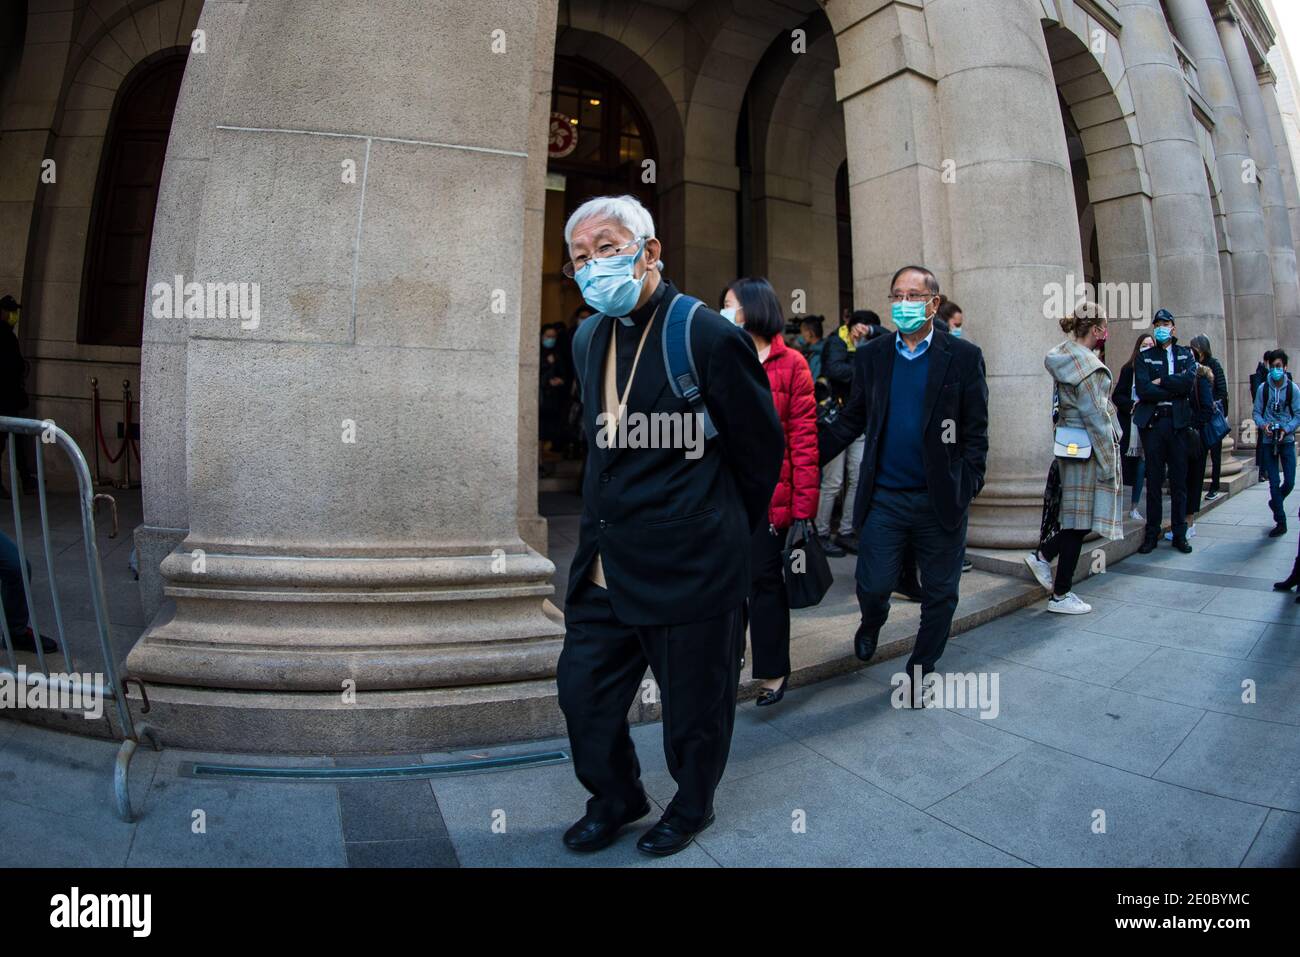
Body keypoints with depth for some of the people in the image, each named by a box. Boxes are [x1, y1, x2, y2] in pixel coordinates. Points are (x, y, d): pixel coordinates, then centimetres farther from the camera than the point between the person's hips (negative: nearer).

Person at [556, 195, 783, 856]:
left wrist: (727, 533, 7)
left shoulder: (708, 336, -14)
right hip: (605, 568, 7)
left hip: (689, 571, -6)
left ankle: (692, 808, 42)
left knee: (693, 708, 12)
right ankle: (617, 799, 43)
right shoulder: (588, 339, 8)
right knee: (581, 688, 16)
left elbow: (763, 449, -5)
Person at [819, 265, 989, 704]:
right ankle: (873, 621, 38)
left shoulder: (963, 357, -1)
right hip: (884, 495, 1)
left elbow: (975, 432, -2)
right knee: (872, 585, 2)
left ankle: (920, 671, 31)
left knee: (940, 595, 10)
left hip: (940, 499, -1)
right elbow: (852, 420, 5)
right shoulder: (871, 355, 6)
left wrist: (965, 488, -11)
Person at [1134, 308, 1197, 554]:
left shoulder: (1186, 354, 12)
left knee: (1179, 481, 4)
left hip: (1178, 422, 1)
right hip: (1153, 423, -1)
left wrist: (1160, 382, -8)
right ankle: (1152, 534, 9)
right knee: (1153, 481, 3)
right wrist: (1175, 390, -8)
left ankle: (1180, 534, 12)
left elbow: (1189, 381, -8)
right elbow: (1143, 390, -7)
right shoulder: (1144, 357, 8)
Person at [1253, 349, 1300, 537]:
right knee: (1274, 483, 2)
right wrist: (1263, 425, -18)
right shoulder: (1263, 388, -2)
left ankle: (1275, 503, 32)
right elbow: (1257, 412, 2)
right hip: (1268, 441, 0)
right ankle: (1280, 522, 10)